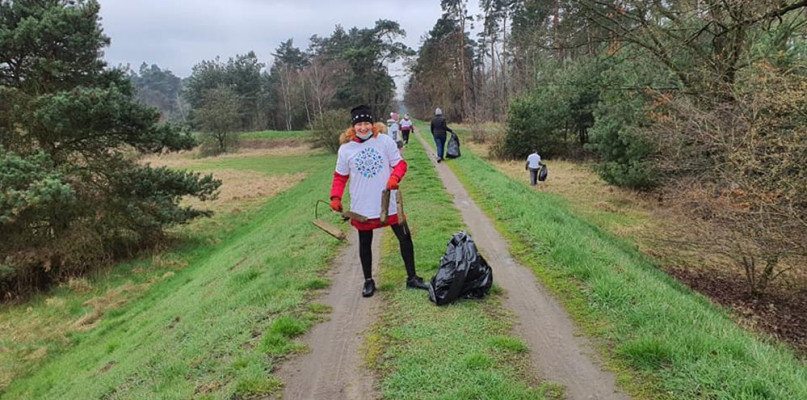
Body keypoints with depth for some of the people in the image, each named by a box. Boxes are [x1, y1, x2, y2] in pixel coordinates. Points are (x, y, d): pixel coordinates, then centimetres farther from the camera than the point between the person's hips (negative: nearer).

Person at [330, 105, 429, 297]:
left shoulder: (385, 141, -5)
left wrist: (395, 177, -22)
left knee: (405, 238, 5)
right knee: (365, 243, 12)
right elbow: (340, 177, 5)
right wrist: (335, 197, -7)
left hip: (389, 203, 0)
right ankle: (368, 281, 30)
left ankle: (412, 278, 22)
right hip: (362, 207, 0)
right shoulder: (345, 148, -3)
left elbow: (399, 163, -2)